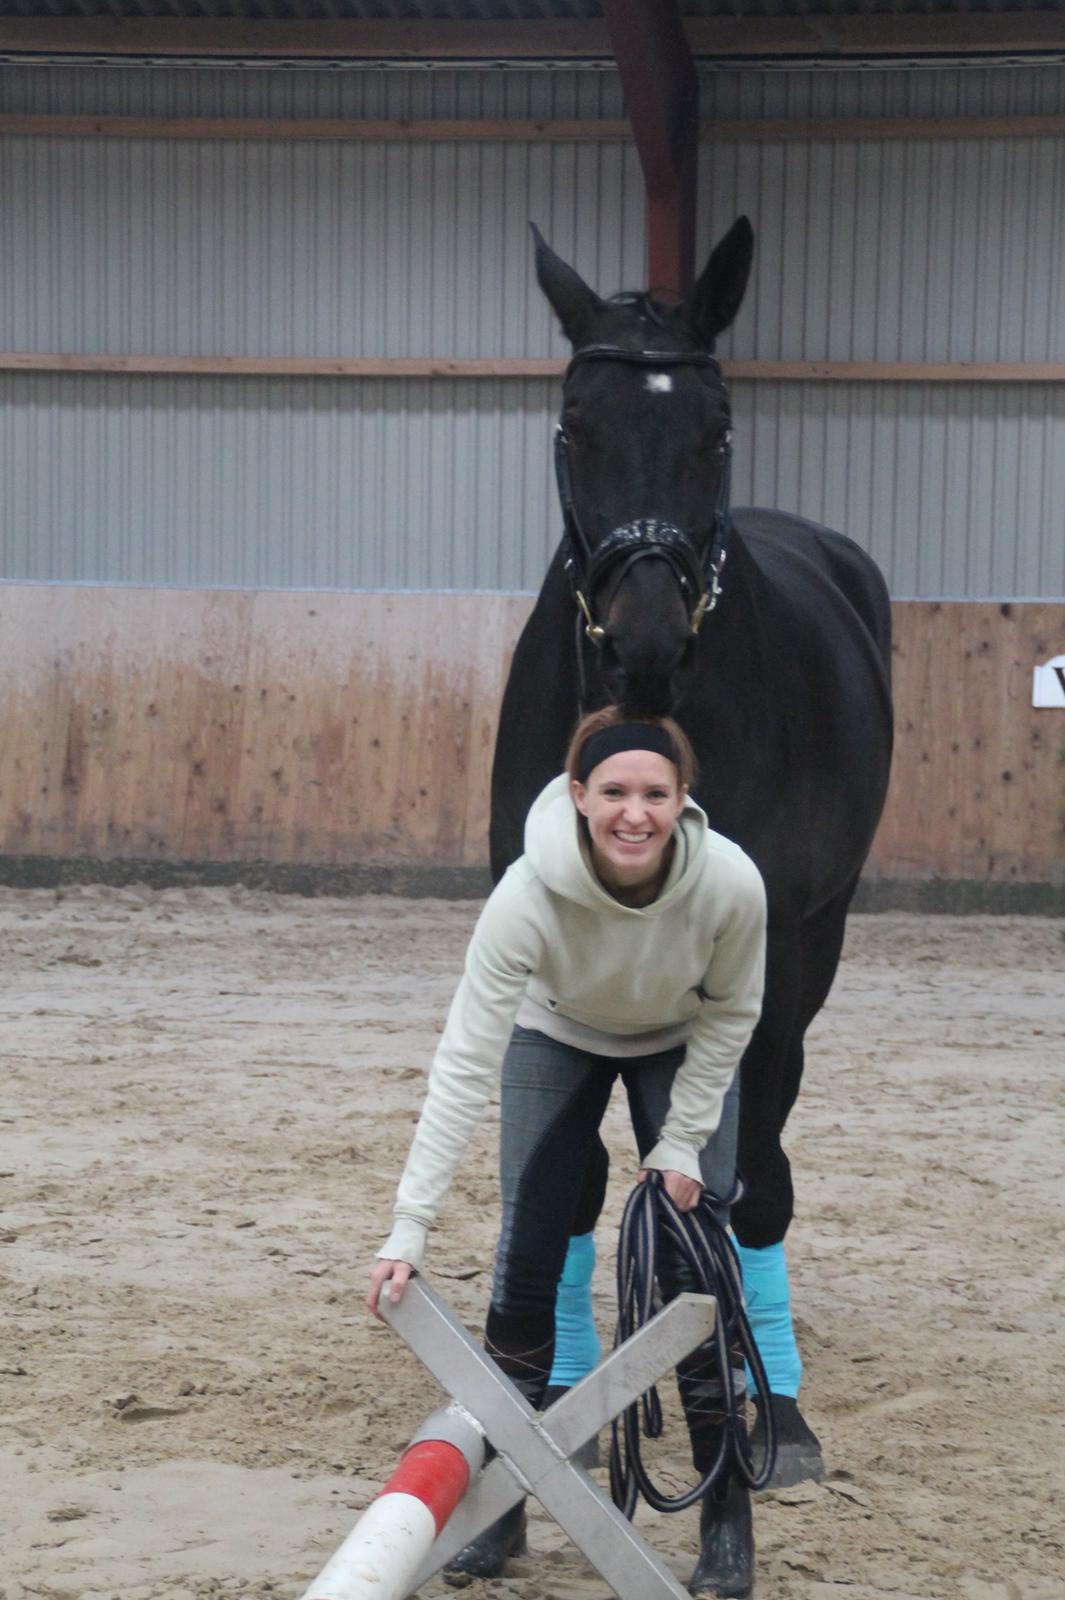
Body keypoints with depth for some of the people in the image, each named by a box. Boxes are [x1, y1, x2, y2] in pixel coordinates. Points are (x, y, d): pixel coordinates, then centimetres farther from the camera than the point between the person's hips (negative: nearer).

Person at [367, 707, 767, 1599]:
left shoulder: (731, 884, -36)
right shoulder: (530, 896, -39)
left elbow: (731, 1013, -14)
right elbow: (465, 1065, -38)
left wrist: (682, 1142, -14)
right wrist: (409, 1231, -41)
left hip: (682, 1048, 0)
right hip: (557, 1039, 0)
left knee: (697, 1279, -7)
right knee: (528, 1263, -4)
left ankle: (728, 1524, 4)